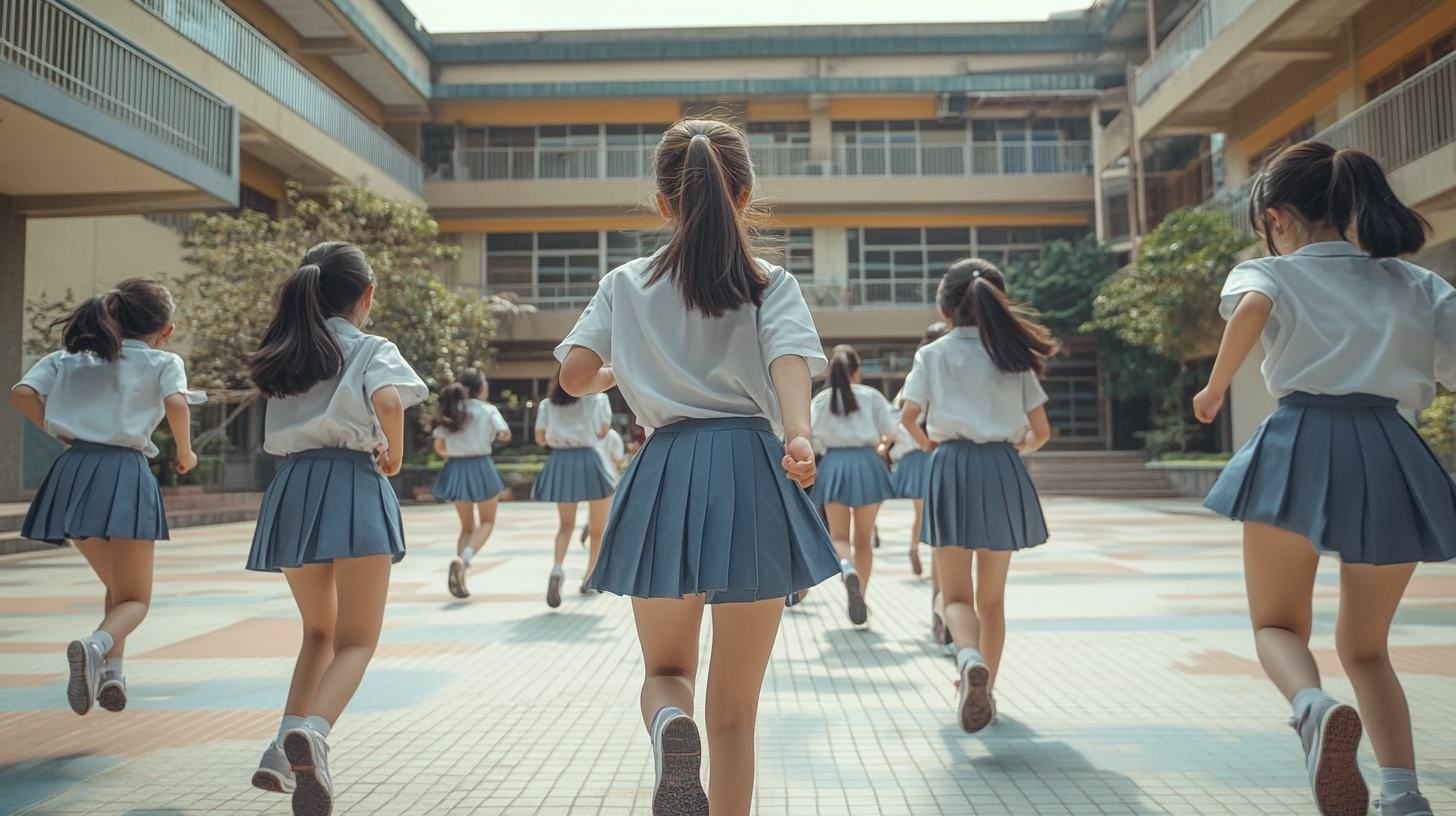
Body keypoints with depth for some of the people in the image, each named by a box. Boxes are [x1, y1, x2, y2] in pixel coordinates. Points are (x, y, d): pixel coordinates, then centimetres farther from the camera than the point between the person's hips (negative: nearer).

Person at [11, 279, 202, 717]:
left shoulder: (66, 359, 17)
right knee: (134, 598, 4)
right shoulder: (163, 361, 5)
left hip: (73, 474, 5)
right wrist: (185, 453, 0)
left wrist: (65, 435, 13)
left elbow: (22, 393, 3)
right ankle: (97, 645, -26)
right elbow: (175, 403, -14)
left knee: (115, 586, 25)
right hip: (124, 474, -5)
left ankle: (110, 672, 13)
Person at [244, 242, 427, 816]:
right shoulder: (373, 349, 0)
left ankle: (283, 752, 11)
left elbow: (274, 433, 19)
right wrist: (394, 454, -3)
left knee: (319, 630, 21)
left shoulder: (285, 354, 16)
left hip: (292, 488, 6)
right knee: (357, 639, 0)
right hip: (351, 485, -5)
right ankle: (312, 732, -26)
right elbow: (387, 401, -20)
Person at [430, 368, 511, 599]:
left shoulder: (449, 411, 6)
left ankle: (459, 579, 3)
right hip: (480, 467, -4)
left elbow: (439, 446, 3)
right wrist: (495, 435, 10)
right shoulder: (487, 410, -4)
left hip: (455, 469, 4)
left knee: (467, 526, 17)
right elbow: (505, 434, -12)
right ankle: (463, 558, -16)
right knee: (487, 522, 12)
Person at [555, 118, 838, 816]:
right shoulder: (772, 284, 7)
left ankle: (669, 725, -15)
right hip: (750, 473, -1)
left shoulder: (626, 284, 11)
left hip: (664, 476, 1)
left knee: (666, 669, 20)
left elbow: (573, 375, 2)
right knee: (735, 711, 11)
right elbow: (789, 359, -13)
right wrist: (800, 438, -29)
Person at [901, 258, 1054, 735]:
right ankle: (985, 688, 23)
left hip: (952, 468, -2)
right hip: (1002, 471, 2)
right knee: (992, 597, 15)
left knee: (956, 593, 4)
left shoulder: (933, 354, 3)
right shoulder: (1013, 356, 7)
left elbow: (907, 417, -8)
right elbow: (1041, 431, 6)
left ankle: (970, 659, -26)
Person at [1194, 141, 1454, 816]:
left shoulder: (1270, 272, 8)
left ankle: (1315, 707, -21)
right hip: (1394, 456, 4)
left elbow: (1251, 307, -17)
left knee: (1277, 624, 12)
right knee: (1365, 647, 20)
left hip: (1301, 447, -3)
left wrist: (1215, 389, -6)